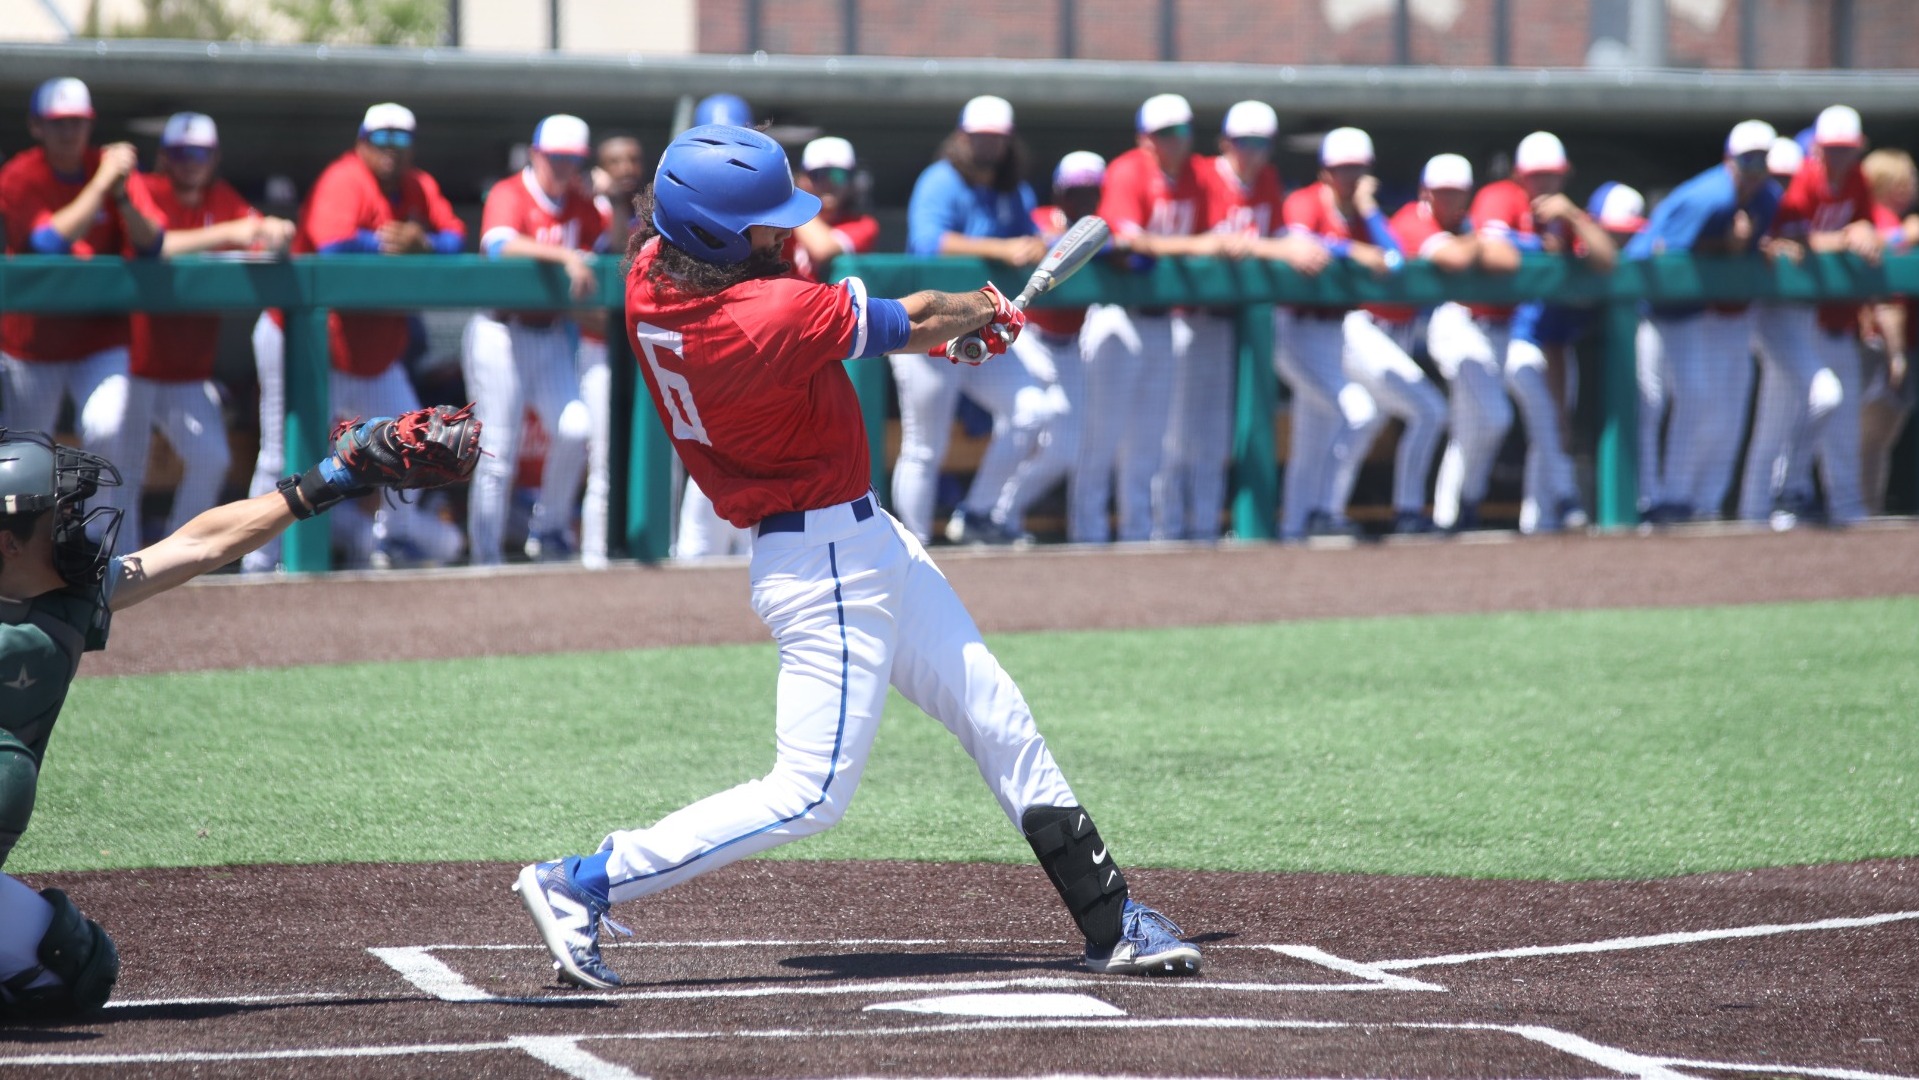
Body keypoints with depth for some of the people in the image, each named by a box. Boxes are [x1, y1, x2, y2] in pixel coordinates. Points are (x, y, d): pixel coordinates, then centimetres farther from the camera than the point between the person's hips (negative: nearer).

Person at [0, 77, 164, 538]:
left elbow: (151, 245, -12)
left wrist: (122, 194, -29)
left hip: (101, 338, 1)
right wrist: (102, 184, -29)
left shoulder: (111, 166, -4)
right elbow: (50, 242, -28)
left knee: (106, 433, -23)